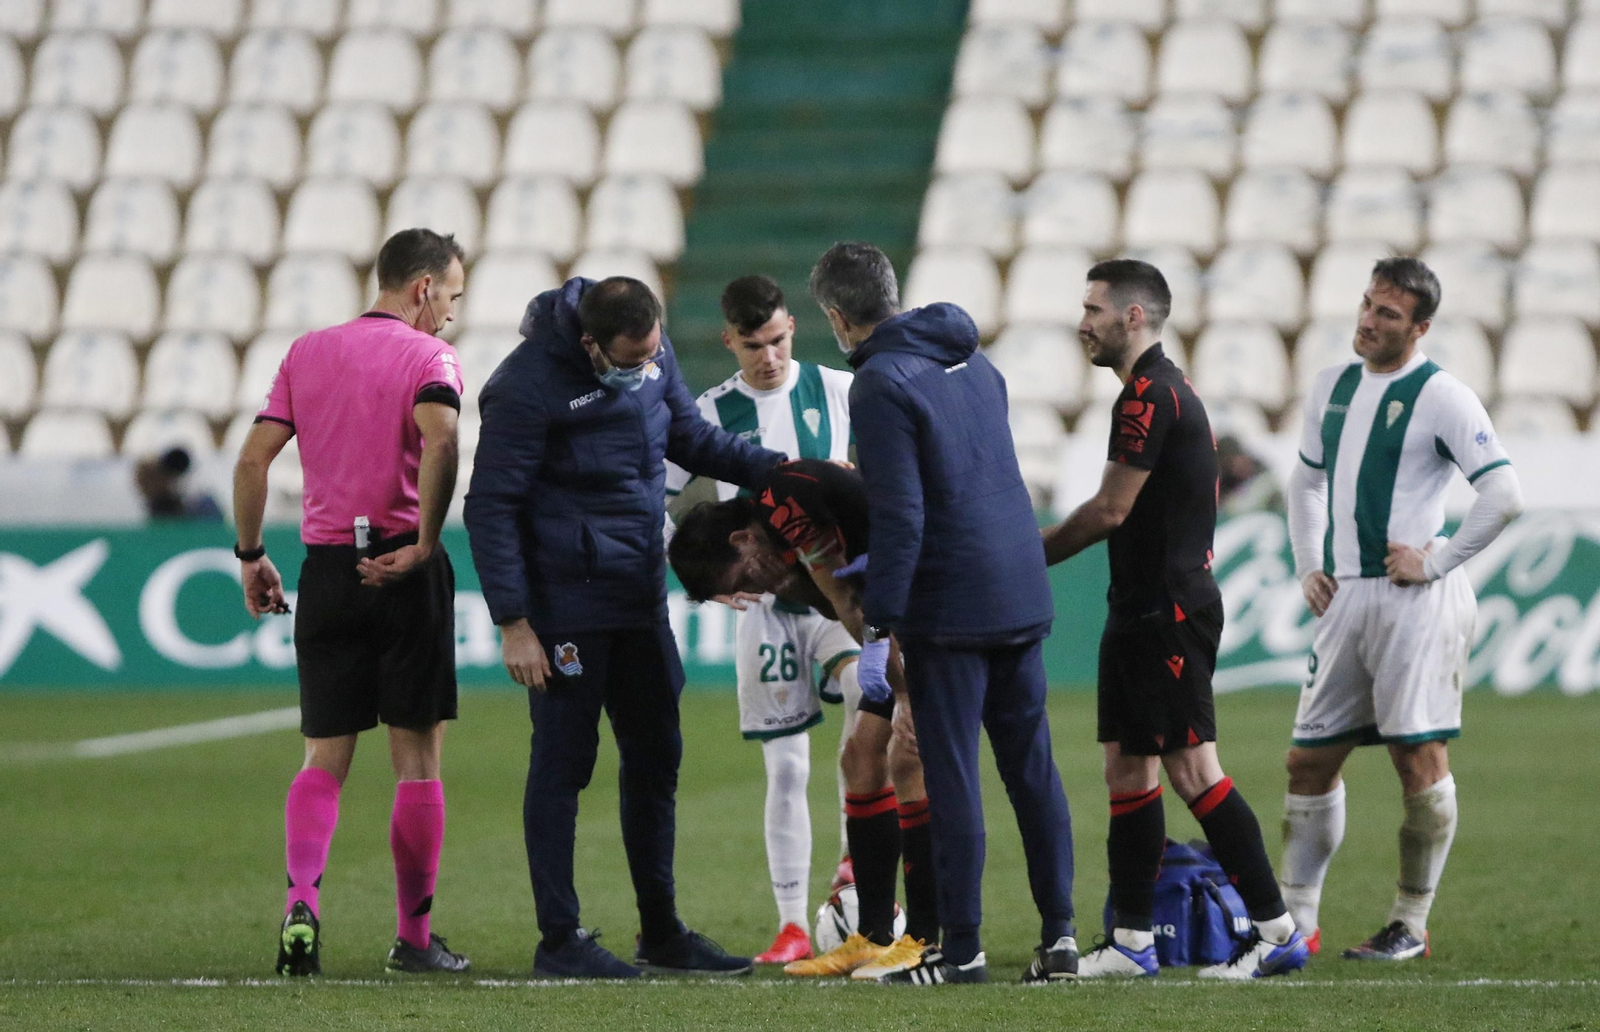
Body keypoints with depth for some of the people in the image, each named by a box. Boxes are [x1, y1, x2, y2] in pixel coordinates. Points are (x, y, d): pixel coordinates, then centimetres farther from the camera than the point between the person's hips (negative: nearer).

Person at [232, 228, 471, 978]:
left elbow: (254, 456, 5)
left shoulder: (306, 353, 11)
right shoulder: (427, 356, -4)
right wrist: (425, 543, -17)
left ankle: (301, 899, -17)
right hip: (403, 572, -4)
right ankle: (414, 937, 10)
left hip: (326, 570, 4)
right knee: (417, 759, 6)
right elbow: (439, 440, -24)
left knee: (323, 757, 7)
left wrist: (250, 556, 11)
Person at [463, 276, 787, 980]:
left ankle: (661, 933, 21)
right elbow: (491, 506, -16)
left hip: (640, 601, 7)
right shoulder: (530, 386, -19)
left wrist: (776, 469, 0)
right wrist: (513, 624, -18)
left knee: (656, 759, 11)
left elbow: (692, 438, 17)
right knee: (562, 764, -2)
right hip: (565, 603, -7)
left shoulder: (653, 358, 2)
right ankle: (559, 940, 5)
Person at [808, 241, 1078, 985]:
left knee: (952, 776, -1)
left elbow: (900, 518, -18)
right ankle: (1059, 934, 10)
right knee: (1031, 766, 11)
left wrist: (877, 629, -15)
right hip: (1022, 593, 7)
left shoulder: (883, 383, -12)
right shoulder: (971, 359, 12)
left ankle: (962, 947, 1)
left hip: (949, 607, -7)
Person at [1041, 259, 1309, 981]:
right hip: (1143, 614, 11)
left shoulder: (1150, 395, -15)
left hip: (1166, 614, -11)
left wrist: (1035, 552, -3)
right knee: (1128, 770, 10)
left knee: (1193, 770, -11)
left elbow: (1111, 509, -16)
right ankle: (1130, 942, 12)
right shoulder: (1167, 390, 17)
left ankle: (1276, 930, -10)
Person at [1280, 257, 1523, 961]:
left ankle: (1411, 925, 3)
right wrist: (1308, 566, 16)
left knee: (1420, 759, -6)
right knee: (1310, 762, 5)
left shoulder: (1441, 396, -8)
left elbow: (1504, 494, -13)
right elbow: (1306, 481, 29)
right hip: (1346, 599, 7)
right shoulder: (1332, 387, 14)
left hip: (1415, 599, -7)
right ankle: (1295, 921, 12)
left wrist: (1437, 561, -13)